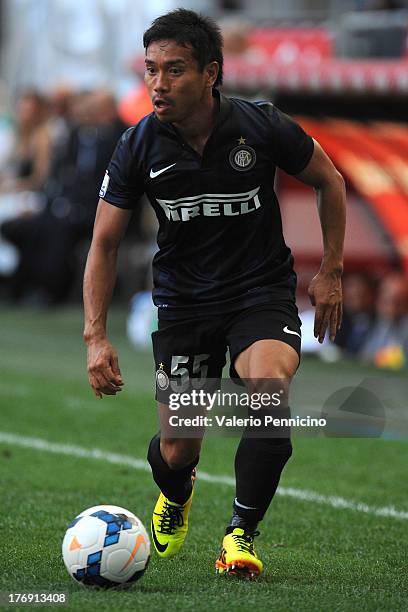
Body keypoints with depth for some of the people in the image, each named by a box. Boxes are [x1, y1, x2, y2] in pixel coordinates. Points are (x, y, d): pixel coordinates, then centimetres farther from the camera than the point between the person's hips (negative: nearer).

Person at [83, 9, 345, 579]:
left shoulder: (261, 126, -15)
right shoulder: (139, 146, -11)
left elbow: (329, 179, 4)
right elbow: (105, 242, -4)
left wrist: (330, 270, 3)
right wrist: (96, 336, -13)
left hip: (262, 291, -2)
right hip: (183, 301, 2)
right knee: (176, 452, 1)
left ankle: (240, 534, -11)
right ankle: (175, 497, 42)